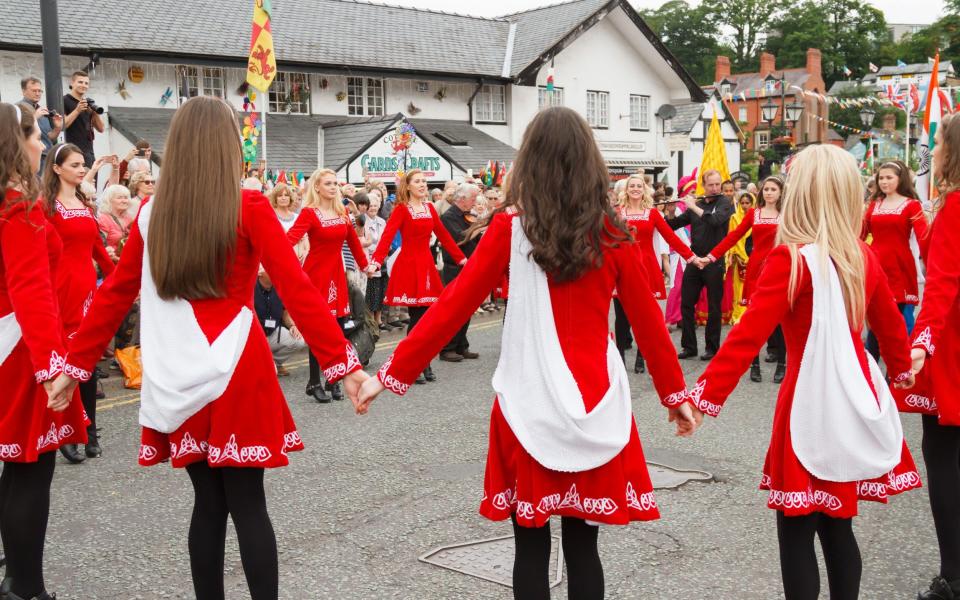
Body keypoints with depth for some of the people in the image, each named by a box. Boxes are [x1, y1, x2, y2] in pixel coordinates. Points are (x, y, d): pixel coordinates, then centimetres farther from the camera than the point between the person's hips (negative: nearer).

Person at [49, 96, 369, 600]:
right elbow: (297, 291, -12)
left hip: (178, 381, 4)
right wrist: (344, 364, -11)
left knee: (208, 503, 14)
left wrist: (76, 363, 21)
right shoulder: (248, 209, -8)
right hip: (236, 374, -4)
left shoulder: (151, 214, 4)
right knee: (247, 505, 3)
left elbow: (114, 295, 11)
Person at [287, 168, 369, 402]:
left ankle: (333, 381, 19)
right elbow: (290, 238, -25)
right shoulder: (309, 213, -11)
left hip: (337, 274, 6)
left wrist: (364, 264, 20)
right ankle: (314, 383, 8)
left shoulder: (342, 211, 7)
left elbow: (353, 240, 18)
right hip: (316, 274, -6)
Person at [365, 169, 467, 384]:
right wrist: (375, 262, -32)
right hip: (408, 266, -5)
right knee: (417, 317, -5)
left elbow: (444, 235, 17)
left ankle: (424, 364, 17)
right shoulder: (401, 209, -7)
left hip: (426, 266, 6)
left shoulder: (430, 208, 11)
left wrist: (461, 258, 17)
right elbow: (387, 236, -19)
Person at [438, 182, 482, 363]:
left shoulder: (469, 217, 12)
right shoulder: (448, 216, -12)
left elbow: (477, 239, 13)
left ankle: (461, 346, 21)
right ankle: (447, 349, 4)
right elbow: (460, 238, -25)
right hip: (455, 270, -8)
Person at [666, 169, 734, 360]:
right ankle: (689, 346, 13)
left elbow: (716, 220, -23)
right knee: (686, 303, 4)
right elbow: (674, 224, 11)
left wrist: (694, 206, -18)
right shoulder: (696, 205, 10)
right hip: (694, 259, 4)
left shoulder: (725, 204, -2)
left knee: (714, 307, 3)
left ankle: (712, 347, 13)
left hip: (714, 262, -4)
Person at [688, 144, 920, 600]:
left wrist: (704, 396, -18)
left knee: (796, 529, 4)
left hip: (812, 403, -7)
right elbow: (891, 324, 20)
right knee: (837, 525, 17)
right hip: (856, 401, 7)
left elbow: (748, 336, -20)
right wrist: (901, 371, 38)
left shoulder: (792, 259, -15)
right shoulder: (863, 256, 6)